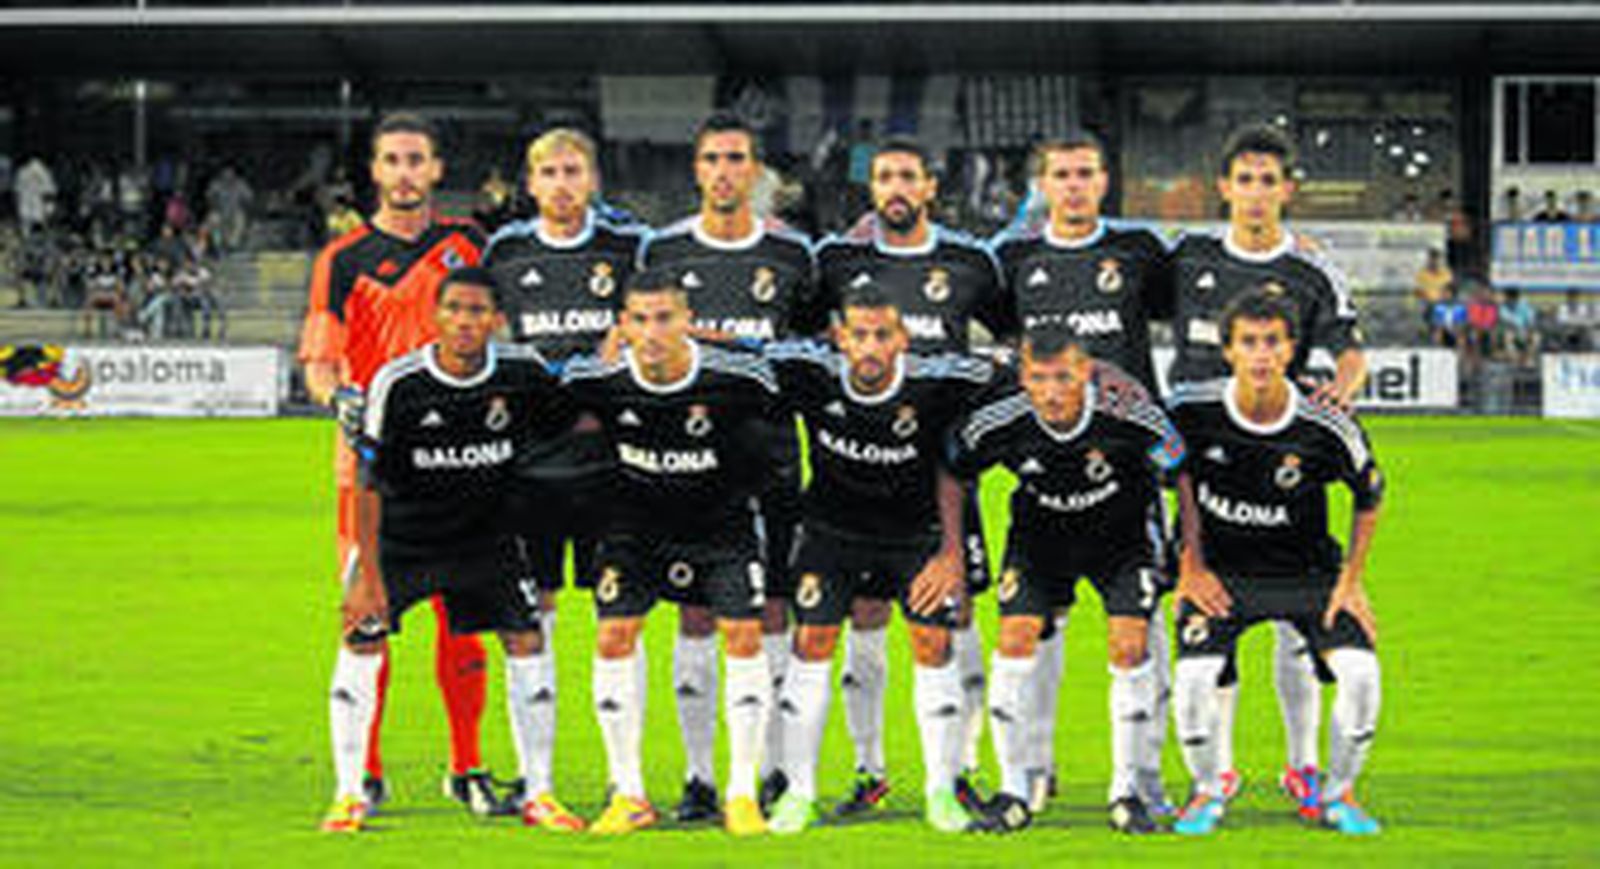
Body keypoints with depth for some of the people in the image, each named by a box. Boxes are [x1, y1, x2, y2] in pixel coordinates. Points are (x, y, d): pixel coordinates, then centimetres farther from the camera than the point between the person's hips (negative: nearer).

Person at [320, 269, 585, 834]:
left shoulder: (523, 373, -12)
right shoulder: (398, 383, -20)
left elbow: (575, 425, 8)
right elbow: (369, 483, -17)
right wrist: (369, 575, -19)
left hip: (482, 535, 2)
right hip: (400, 534, -2)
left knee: (528, 641, -6)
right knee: (361, 643, -10)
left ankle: (539, 794, 5)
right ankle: (349, 796, 3)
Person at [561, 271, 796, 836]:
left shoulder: (736, 379, -23)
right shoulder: (596, 380, -20)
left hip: (721, 517, -1)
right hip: (636, 519, 1)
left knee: (743, 635, -10)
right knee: (614, 636, -8)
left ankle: (742, 794, 1)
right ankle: (628, 795, 3)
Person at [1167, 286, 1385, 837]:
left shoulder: (1325, 428, -20)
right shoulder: (1192, 409, -17)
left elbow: (1369, 495, -2)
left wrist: (1352, 581, -3)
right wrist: (1191, 565, 0)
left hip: (1308, 574, 0)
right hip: (1221, 573, 0)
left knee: (1360, 672, -19)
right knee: (1194, 678, -21)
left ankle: (1338, 793, 8)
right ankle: (1207, 792, 8)